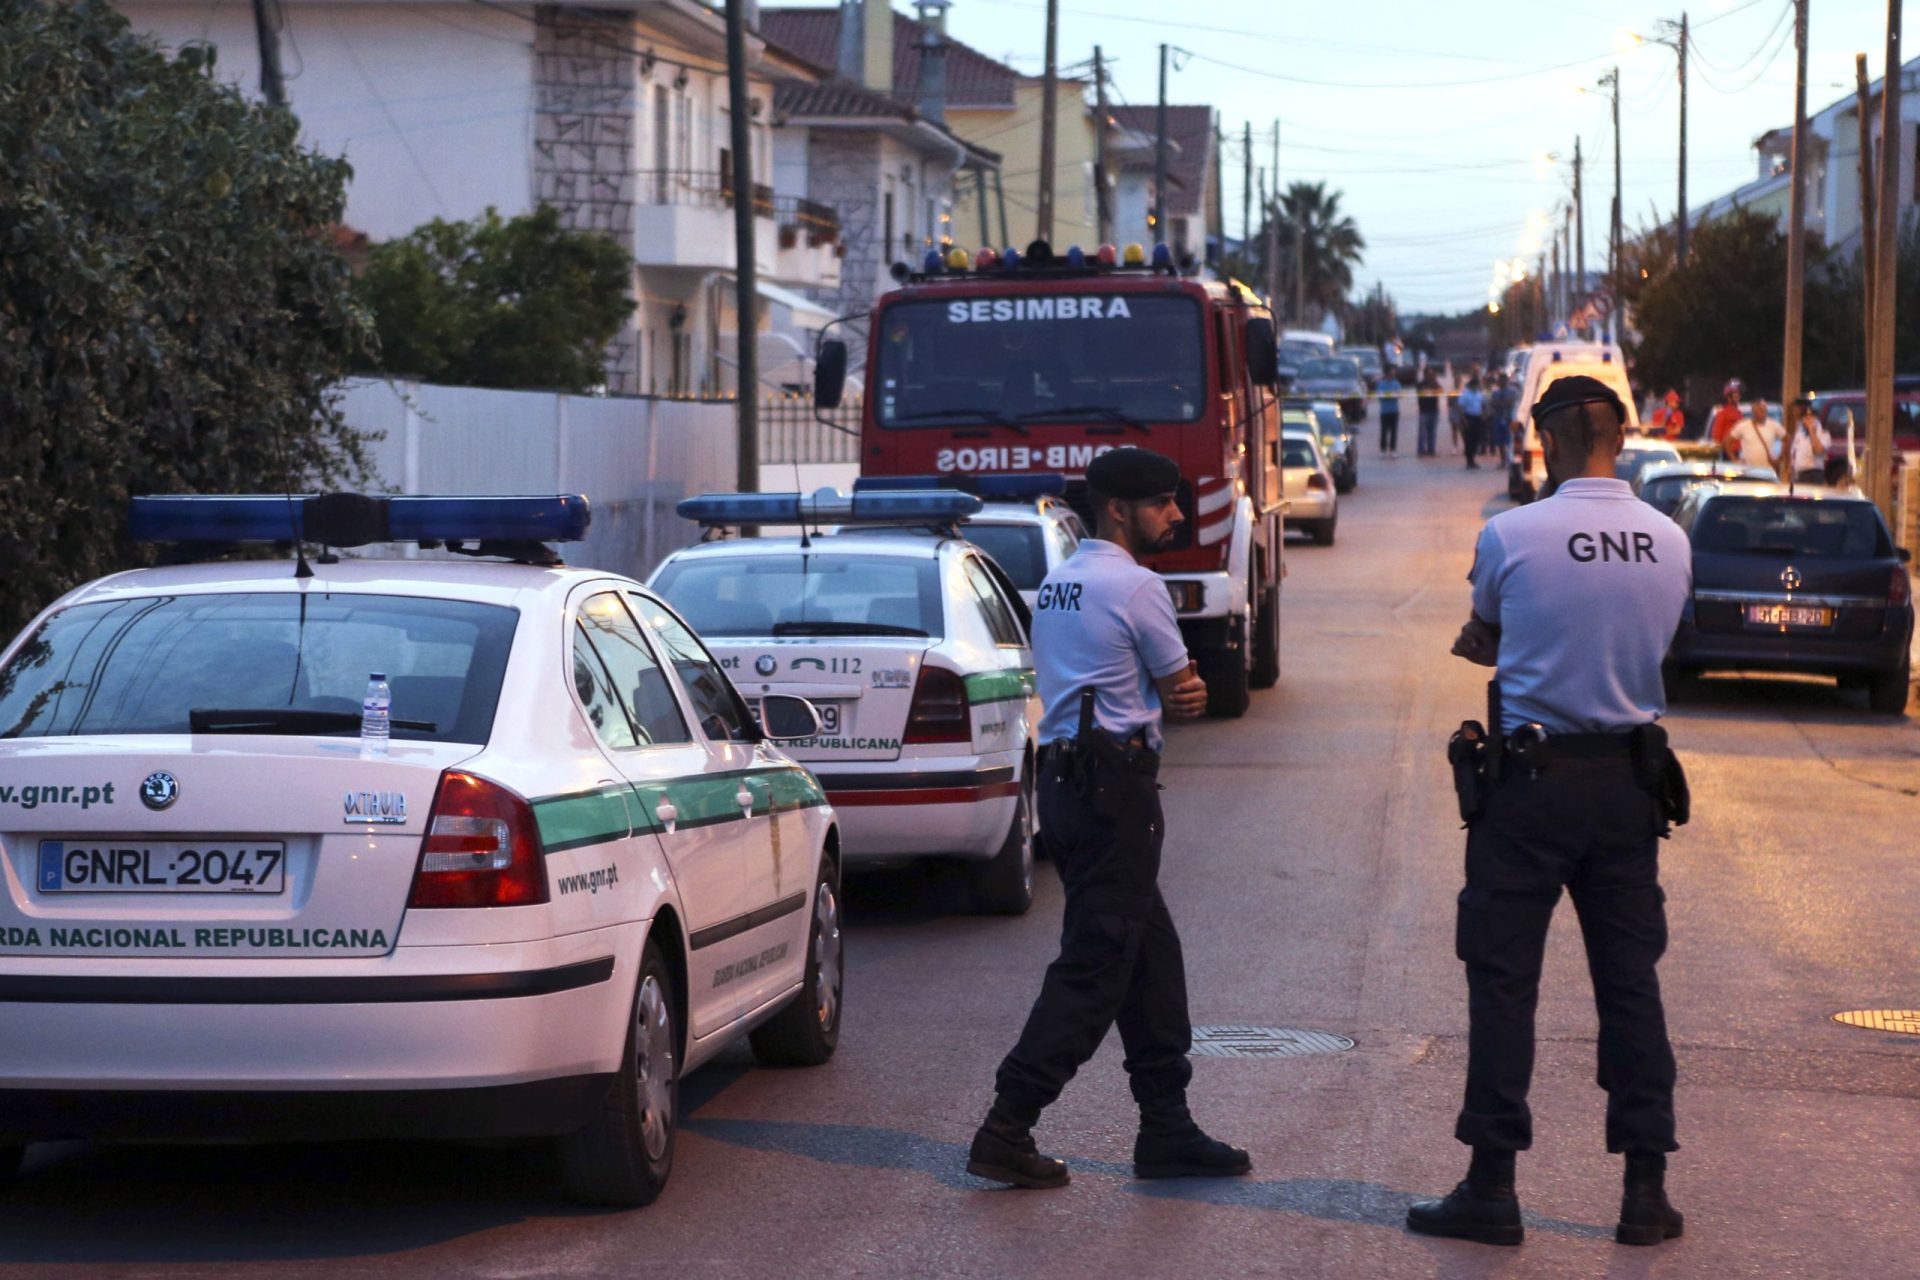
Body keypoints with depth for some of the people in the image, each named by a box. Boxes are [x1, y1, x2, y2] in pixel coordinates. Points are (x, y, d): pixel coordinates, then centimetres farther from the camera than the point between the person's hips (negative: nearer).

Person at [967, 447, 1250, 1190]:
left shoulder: (1057, 584, 17)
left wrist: (1176, 695, 1)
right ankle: (1008, 1129, -10)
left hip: (1064, 780, 10)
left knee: (1149, 954, 14)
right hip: (1115, 785, -10)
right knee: (1096, 963, -7)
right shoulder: (1135, 586, -11)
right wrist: (1185, 696, 16)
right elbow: (1182, 694, -6)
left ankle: (1166, 1129, 18)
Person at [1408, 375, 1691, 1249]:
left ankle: (1492, 1186, 5)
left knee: (1504, 980, 3)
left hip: (1531, 780, -3)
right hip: (1629, 781, 4)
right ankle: (1646, 1190, 12)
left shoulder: (1511, 536, -11)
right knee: (1630, 980, 10)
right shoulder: (1670, 545, 0)